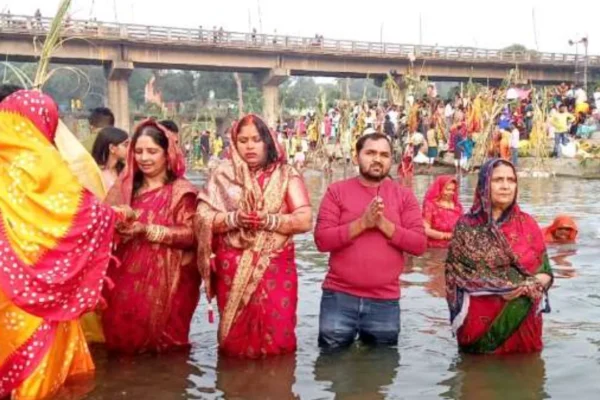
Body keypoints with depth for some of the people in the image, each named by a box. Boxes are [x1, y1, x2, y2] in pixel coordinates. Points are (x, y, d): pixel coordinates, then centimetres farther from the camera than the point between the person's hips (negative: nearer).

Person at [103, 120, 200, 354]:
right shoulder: (128, 186, 12)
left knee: (157, 334, -5)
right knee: (123, 333, 0)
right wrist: (117, 225, -11)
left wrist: (147, 230, -19)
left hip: (166, 275, -4)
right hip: (128, 272, 4)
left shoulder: (181, 191, -4)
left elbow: (191, 235, -14)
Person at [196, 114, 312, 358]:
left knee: (276, 336, -1)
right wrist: (234, 219, -18)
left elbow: (304, 220, -5)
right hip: (232, 268, 1)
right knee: (236, 336, 7)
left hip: (275, 267, 0)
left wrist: (269, 220, -19)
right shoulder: (223, 175, 5)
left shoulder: (286, 175, 3)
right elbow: (203, 219, -2)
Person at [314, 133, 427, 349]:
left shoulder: (404, 196, 4)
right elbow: (322, 240, -8)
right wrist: (362, 222, -18)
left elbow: (419, 245, -3)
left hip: (385, 301, 1)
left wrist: (384, 224, -15)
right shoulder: (337, 191, 1)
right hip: (339, 297, -1)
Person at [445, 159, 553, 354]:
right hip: (479, 321, -2)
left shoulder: (528, 224, 3)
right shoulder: (466, 227, -3)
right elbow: (455, 274, -5)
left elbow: (545, 272, 5)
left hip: (522, 320, 2)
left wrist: (528, 286, -18)